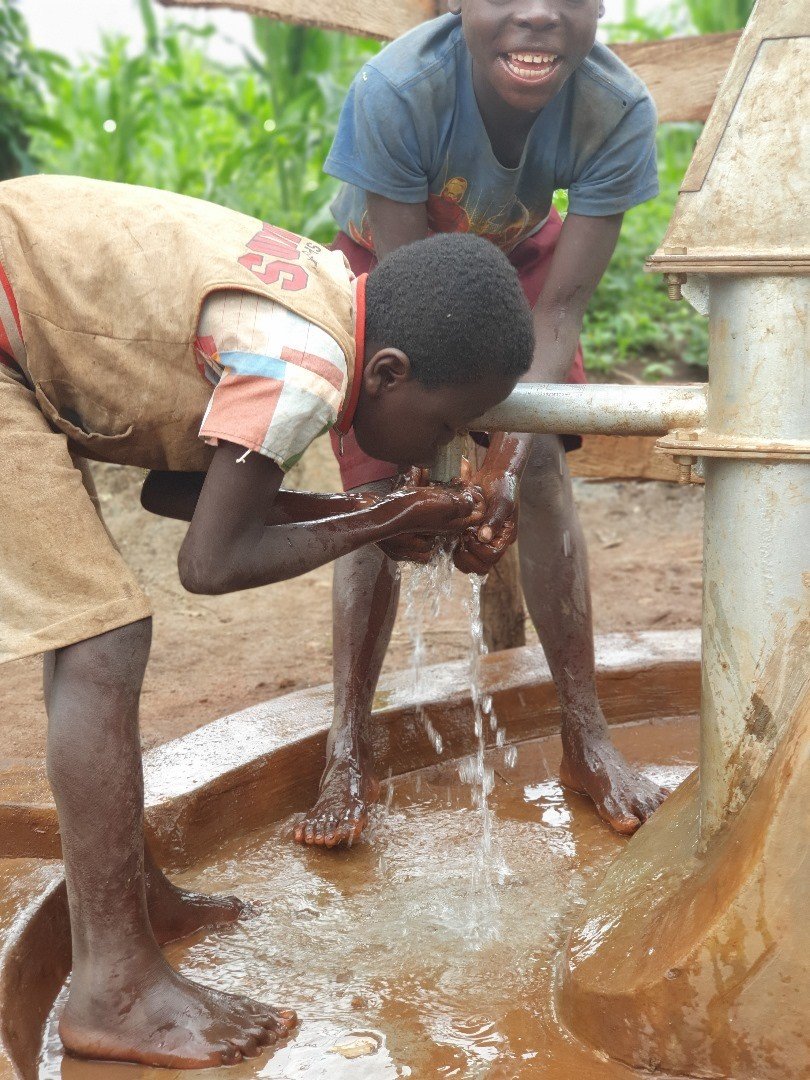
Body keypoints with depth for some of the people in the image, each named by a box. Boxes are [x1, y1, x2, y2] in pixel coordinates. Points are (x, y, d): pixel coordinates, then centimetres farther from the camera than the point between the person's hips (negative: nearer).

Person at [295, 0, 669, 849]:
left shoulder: (619, 111, -33)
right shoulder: (393, 92, -39)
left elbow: (560, 310, -28)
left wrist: (510, 461, -39)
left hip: (518, 258, 1)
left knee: (544, 472, -10)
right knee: (375, 487, -12)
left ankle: (585, 738, 1)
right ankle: (348, 752, -6)